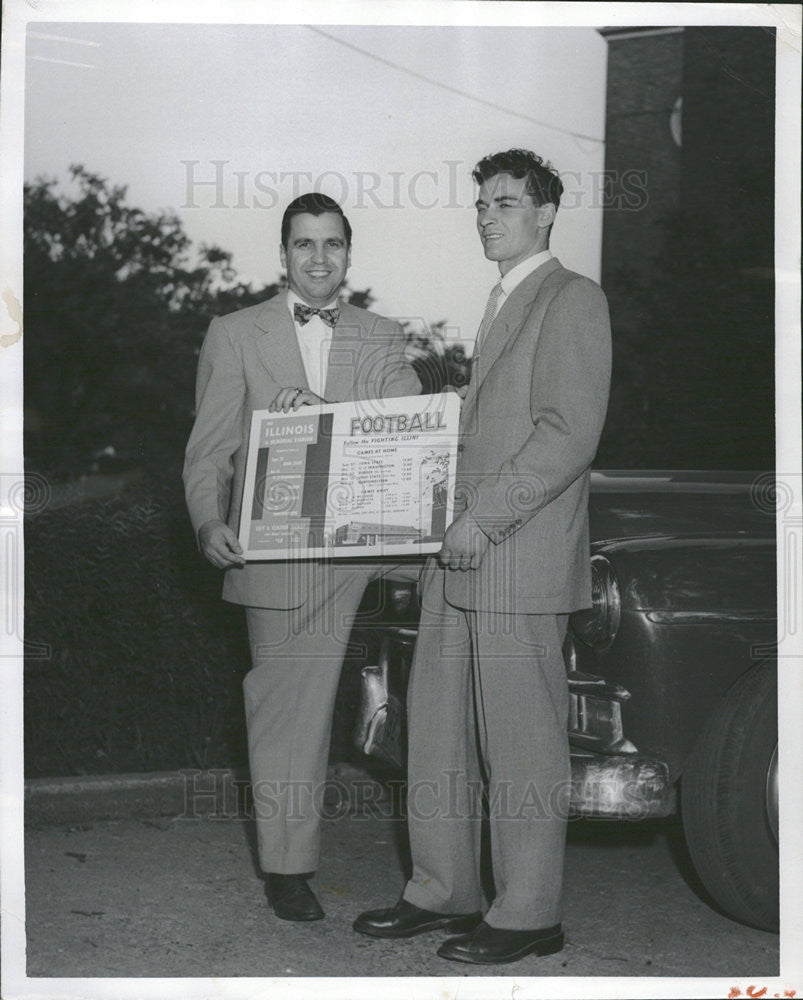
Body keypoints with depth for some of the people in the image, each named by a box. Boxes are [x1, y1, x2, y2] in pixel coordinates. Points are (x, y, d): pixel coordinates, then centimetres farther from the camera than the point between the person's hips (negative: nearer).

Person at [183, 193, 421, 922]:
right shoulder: (236, 335, 6)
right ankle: (286, 864, 13)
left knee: (305, 700, 5)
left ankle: (292, 857, 20)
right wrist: (210, 523, -15)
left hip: (347, 552, 1)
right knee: (284, 703, 3)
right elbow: (209, 448, 1)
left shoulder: (382, 340, 11)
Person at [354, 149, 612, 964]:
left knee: (522, 745, -2)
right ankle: (442, 891, 23)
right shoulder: (501, 304, 22)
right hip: (461, 559, 9)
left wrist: (484, 519, -18)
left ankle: (527, 915, 7)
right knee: (439, 731, 12)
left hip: (520, 562, -9)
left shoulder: (571, 301, -6)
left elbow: (568, 435, -16)